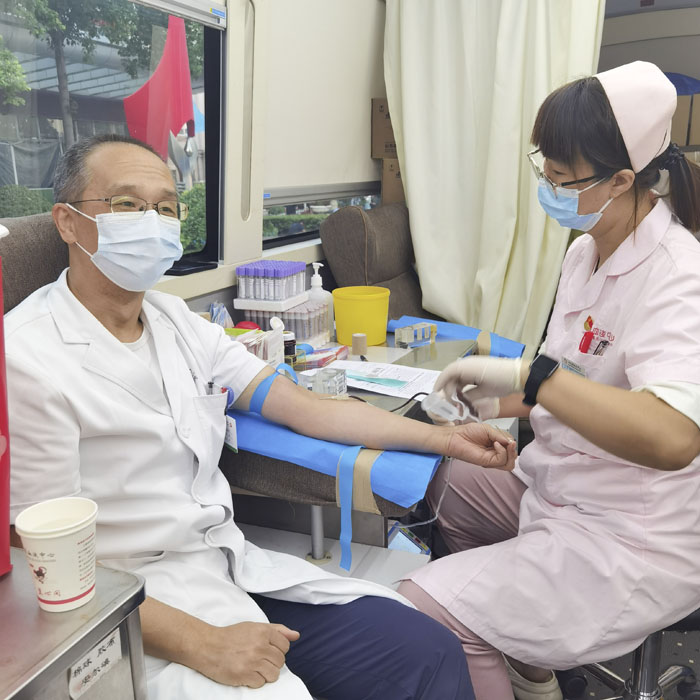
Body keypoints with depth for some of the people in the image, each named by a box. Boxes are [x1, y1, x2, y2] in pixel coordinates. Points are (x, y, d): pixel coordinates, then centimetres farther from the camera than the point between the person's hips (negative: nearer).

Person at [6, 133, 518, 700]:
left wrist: (445, 438, 6)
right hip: (135, 611, -5)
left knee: (429, 652, -4)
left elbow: (307, 409, 9)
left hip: (237, 565, 6)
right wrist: (200, 644, -21)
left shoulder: (179, 323, 8)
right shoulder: (27, 359, -13)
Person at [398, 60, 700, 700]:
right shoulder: (588, 249, 5)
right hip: (561, 493, 10)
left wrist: (527, 374, -36)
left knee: (424, 612, -20)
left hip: (633, 544, -10)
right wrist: (506, 402, 6)